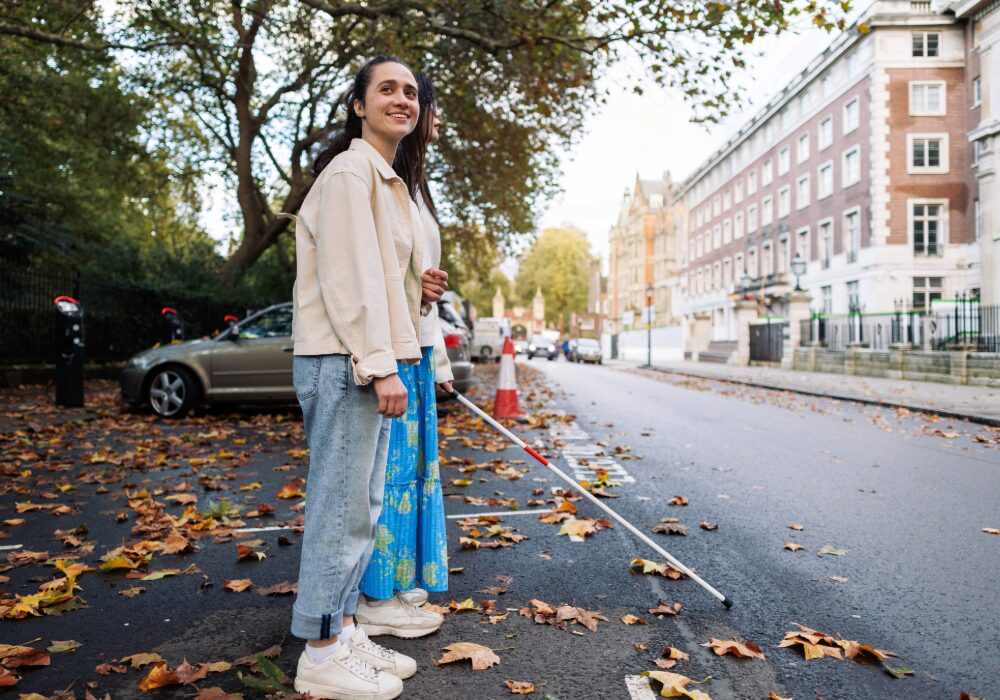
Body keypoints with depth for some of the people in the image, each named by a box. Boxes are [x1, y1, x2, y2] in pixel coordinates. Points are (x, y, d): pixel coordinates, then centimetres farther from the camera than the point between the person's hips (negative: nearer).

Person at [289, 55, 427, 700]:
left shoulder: (390, 180, 22)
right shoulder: (350, 170, -9)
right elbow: (348, 275, -18)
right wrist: (379, 365, -21)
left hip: (373, 360, 10)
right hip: (346, 361, -10)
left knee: (363, 504, 14)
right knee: (342, 505, -4)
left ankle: (345, 632, 26)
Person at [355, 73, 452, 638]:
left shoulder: (412, 182, 23)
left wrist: (439, 357, 20)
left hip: (416, 347, 10)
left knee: (410, 465, 13)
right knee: (390, 466, -4)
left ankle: (399, 582, 25)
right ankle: (377, 597, 7)